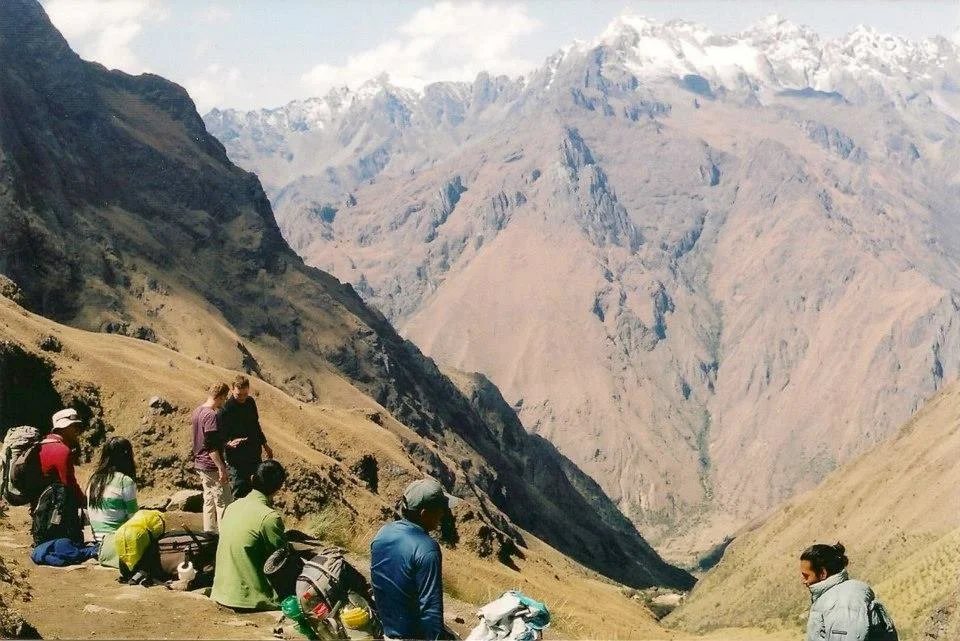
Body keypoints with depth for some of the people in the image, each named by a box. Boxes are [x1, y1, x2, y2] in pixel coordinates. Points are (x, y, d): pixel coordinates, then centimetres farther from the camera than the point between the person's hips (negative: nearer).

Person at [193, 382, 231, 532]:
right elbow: (211, 447, -23)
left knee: (209, 501, 16)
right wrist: (221, 468, -21)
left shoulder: (197, 411, 9)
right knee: (223, 503, -2)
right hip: (212, 466, -9)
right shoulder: (211, 415, -21)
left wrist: (226, 444, 24)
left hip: (200, 464, 9)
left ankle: (209, 533, 22)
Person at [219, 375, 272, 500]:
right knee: (240, 492, -6)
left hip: (254, 454, 7)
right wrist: (229, 442, -37)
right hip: (237, 458, -7)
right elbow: (220, 435, -17)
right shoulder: (226, 409, -16)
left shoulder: (250, 402, 5)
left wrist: (264, 444, 25)